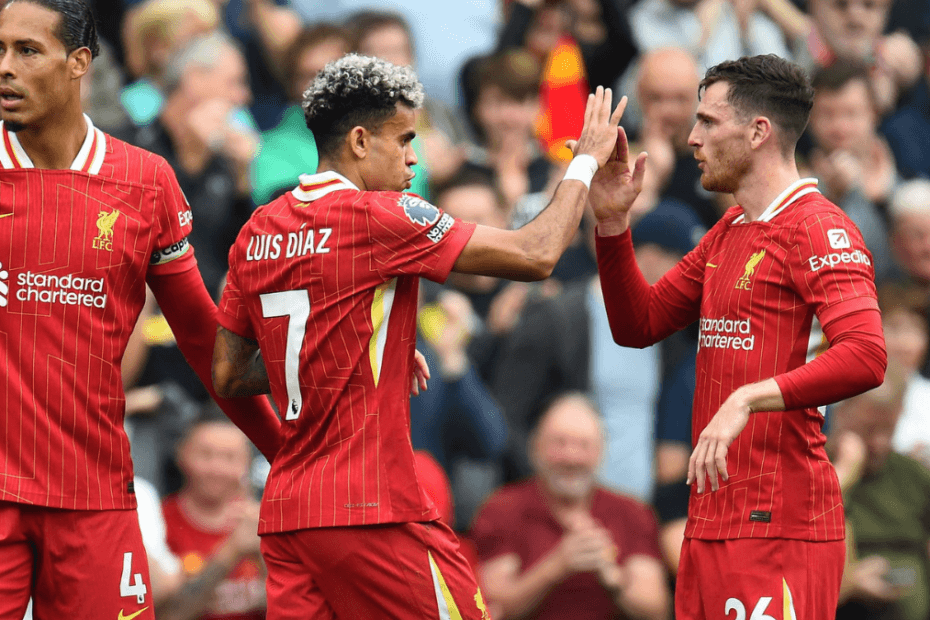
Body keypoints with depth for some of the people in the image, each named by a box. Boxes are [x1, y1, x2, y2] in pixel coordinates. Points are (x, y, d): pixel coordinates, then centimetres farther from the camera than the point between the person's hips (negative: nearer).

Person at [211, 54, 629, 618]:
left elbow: (228, 375, 18)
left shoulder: (258, 233, 11)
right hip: (371, 509, -7)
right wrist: (585, 163, 8)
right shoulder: (379, 218, -10)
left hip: (284, 512, 7)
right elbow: (536, 255, -8)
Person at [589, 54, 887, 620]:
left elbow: (866, 358, -23)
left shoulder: (817, 229, -10)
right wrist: (613, 221, 11)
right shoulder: (727, 234, 21)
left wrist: (747, 400, -30)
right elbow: (638, 325, 23)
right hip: (712, 519, 9)